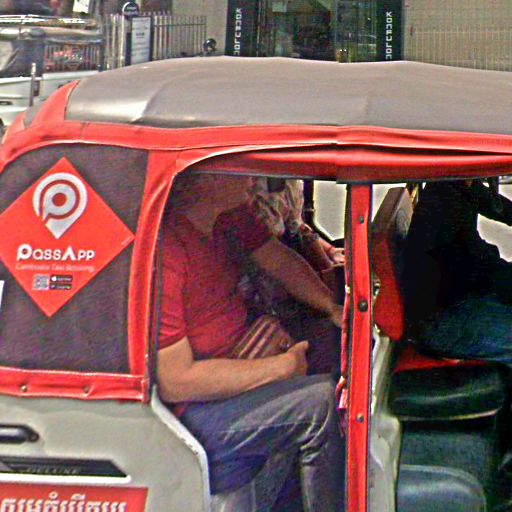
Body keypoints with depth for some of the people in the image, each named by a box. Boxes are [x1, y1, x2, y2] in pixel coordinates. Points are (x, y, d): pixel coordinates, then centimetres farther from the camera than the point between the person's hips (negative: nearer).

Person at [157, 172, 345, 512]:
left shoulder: (227, 213, -6)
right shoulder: (163, 251, -31)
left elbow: (279, 258, 13)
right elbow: (174, 383, -28)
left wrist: (335, 307, -2)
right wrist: (282, 366, -22)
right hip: (188, 406, -9)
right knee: (321, 402, -22)